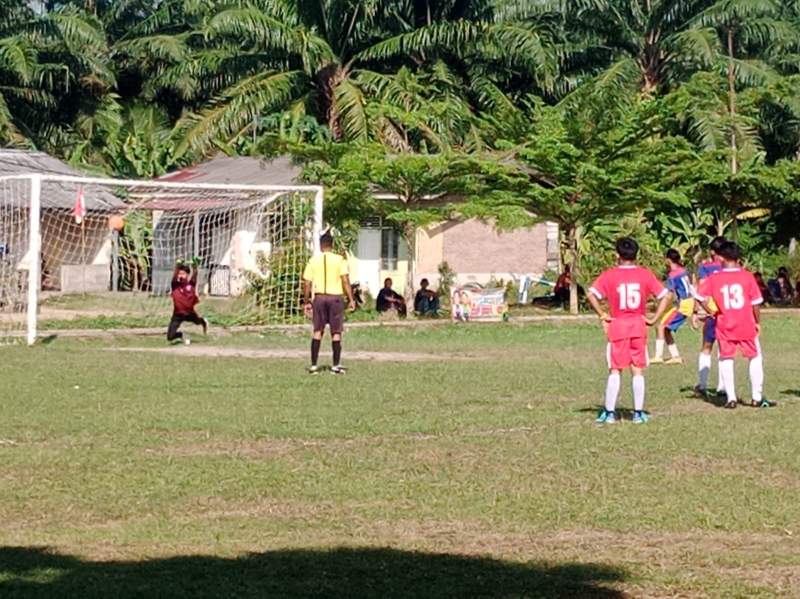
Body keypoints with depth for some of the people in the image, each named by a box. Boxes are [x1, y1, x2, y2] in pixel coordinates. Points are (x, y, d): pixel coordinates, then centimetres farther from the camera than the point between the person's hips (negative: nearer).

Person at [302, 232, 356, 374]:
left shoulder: (313, 261, 3)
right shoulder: (339, 260, -3)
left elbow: (307, 283, 3)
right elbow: (345, 281, -11)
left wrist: (306, 302, 12)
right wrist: (351, 300, -8)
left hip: (319, 297, 2)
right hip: (335, 297, -2)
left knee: (317, 331, 10)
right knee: (336, 332, 6)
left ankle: (313, 365, 7)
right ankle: (336, 365, 6)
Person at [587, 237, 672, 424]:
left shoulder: (609, 275, -4)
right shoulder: (645, 274, 0)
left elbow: (591, 294, -16)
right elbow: (665, 296, -3)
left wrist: (603, 315, -7)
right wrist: (654, 319, -1)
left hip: (617, 325, -1)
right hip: (639, 325, 1)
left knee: (615, 371, 5)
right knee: (638, 371, 6)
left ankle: (609, 412, 4)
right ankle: (638, 412, 7)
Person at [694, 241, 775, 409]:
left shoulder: (714, 279, -3)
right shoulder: (747, 276, -5)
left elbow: (701, 297, -7)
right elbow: (756, 302, -3)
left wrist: (714, 311, 7)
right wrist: (757, 322, 10)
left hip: (724, 326, 1)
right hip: (746, 326, -1)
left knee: (726, 360, 11)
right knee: (755, 358, 13)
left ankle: (731, 398, 6)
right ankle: (757, 397, 12)